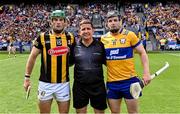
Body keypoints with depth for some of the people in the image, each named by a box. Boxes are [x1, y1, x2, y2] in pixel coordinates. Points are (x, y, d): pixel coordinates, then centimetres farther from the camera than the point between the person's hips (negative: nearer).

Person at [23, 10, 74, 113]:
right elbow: (33, 57, 3)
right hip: (45, 83, -1)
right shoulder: (43, 37, -3)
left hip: (64, 83, 1)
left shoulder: (70, 38, 1)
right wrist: (27, 77, 2)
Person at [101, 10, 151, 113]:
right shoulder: (103, 38, 4)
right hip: (112, 82, 3)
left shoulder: (129, 35, -6)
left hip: (129, 80, -3)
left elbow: (142, 53, -2)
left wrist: (146, 72, -11)